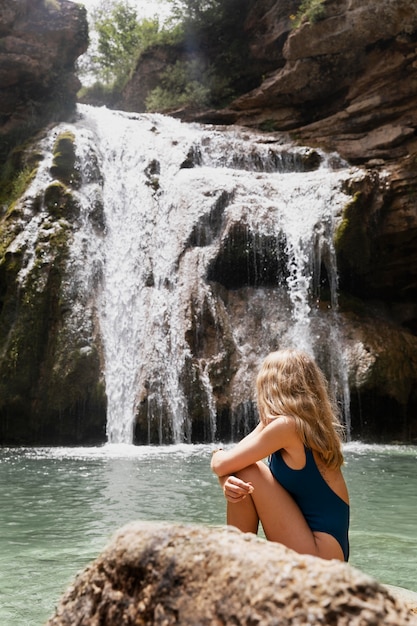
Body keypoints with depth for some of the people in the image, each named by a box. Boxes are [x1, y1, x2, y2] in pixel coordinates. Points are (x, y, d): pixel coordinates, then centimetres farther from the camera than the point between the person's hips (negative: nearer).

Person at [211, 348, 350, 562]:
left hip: (317, 554, -9)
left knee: (246, 474, -12)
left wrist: (217, 455, 7)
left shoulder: (286, 424, -18)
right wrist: (227, 481, -16)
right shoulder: (309, 423, 9)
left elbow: (222, 465, -16)